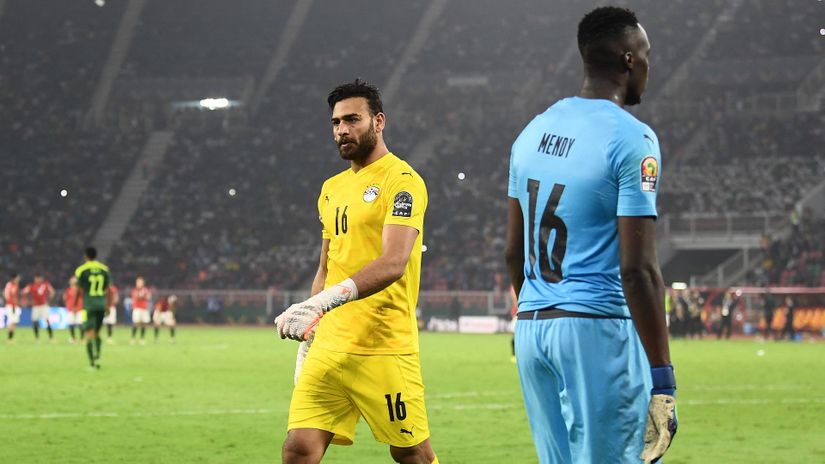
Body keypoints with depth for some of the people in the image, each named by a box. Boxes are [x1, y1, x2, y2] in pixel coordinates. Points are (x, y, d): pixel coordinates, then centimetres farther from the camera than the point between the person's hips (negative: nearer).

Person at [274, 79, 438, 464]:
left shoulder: (401, 181, -8)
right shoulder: (332, 189, 18)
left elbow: (393, 263, -21)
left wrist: (324, 300, -30)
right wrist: (307, 334, 19)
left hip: (384, 350, -7)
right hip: (330, 346, 7)